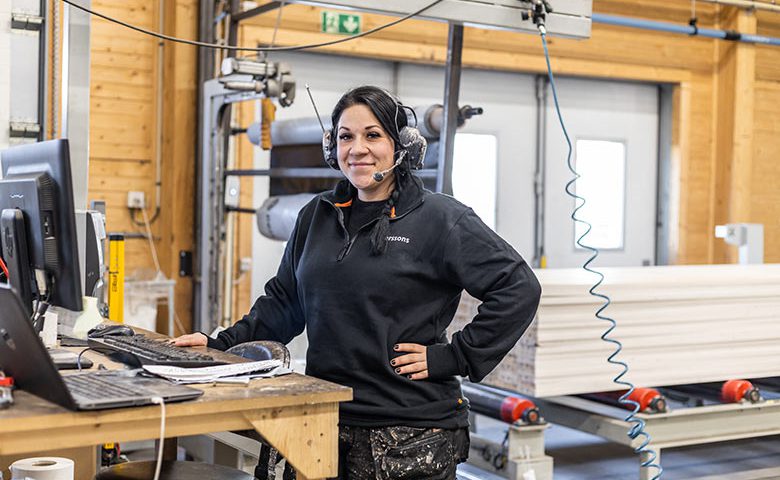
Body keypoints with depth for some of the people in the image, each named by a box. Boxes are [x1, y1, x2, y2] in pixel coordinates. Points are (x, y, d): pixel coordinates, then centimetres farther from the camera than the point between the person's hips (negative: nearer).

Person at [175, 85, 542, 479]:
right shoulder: (316, 217, 11)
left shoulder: (441, 218, -6)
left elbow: (519, 287, -10)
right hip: (326, 424, 5)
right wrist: (223, 344, 7)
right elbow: (283, 300, 19)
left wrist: (453, 358, -12)